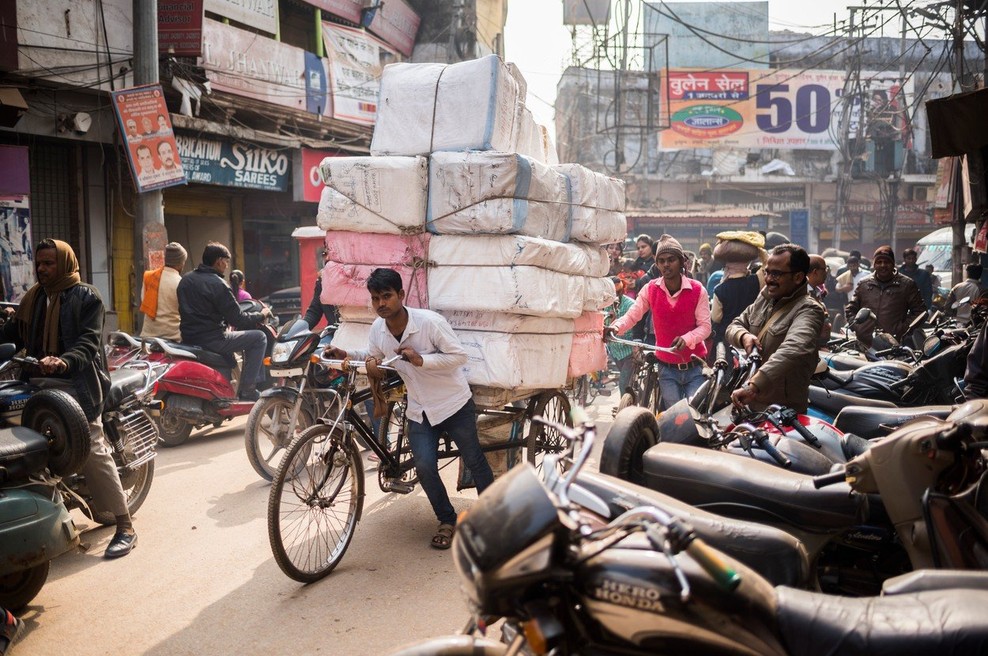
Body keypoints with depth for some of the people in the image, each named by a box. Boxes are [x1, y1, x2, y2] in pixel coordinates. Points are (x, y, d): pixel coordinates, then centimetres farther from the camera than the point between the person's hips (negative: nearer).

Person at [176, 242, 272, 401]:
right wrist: (261, 315, 2)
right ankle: (247, 391, -4)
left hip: (188, 339, 9)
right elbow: (238, 320, -15)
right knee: (259, 338, -3)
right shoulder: (217, 285, -14)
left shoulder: (185, 280, 11)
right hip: (210, 339, -9)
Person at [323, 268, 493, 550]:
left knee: (474, 461, 9)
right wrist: (346, 355, -5)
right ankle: (447, 520, 15)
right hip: (420, 410, 4)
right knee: (425, 468, -10)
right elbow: (373, 357, 12)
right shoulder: (377, 329, -7)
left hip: (454, 404, -3)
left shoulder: (430, 321, -24)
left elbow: (459, 356, -19)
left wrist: (421, 359, -31)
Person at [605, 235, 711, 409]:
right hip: (667, 369, 1)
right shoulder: (650, 290, -2)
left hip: (694, 368, -1)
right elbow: (631, 316, -6)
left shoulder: (697, 290, -7)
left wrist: (687, 339, -29)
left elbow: (705, 326, -9)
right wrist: (615, 328, -27)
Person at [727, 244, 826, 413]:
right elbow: (734, 326, 12)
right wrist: (744, 336, -14)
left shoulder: (809, 310, -19)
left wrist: (753, 385, -48)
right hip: (750, 402, 7)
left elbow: (793, 350, -37)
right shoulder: (765, 296, 6)